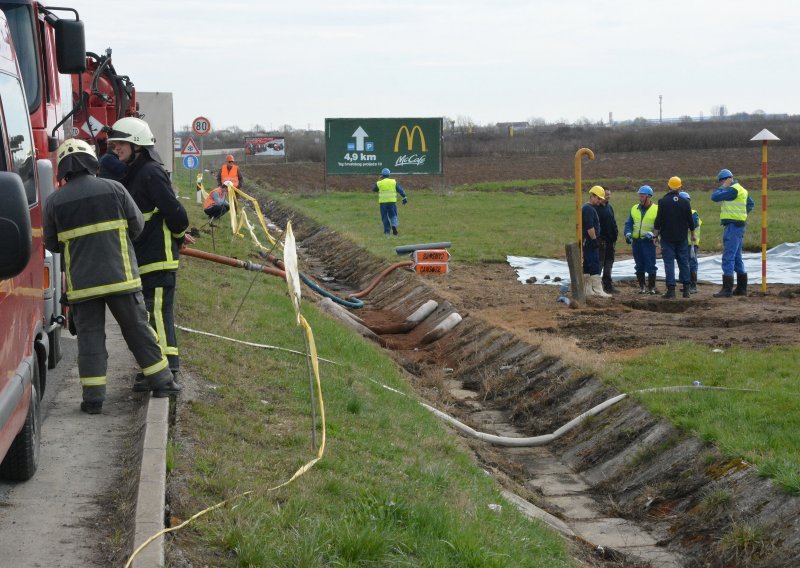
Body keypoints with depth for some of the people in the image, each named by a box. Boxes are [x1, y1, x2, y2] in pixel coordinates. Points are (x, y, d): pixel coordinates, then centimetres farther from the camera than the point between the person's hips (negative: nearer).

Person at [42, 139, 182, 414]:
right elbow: (137, 224, 3)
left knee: (89, 337, 4)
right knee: (138, 329, 11)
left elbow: (52, 244, 6)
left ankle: (93, 397, 0)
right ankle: (161, 382, 18)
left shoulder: (54, 201, -2)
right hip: (120, 276, 0)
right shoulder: (114, 188, -3)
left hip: (81, 282, 0)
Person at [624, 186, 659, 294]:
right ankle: (642, 286, 17)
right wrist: (628, 234, -4)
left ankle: (651, 287, 4)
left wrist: (652, 234, -17)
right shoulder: (634, 209, 10)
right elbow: (628, 223, 13)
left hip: (649, 241, -4)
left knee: (650, 265, -3)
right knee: (639, 265, 9)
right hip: (636, 241, 4)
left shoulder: (656, 210, -3)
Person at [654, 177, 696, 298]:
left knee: (669, 262, -2)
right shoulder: (685, 202, 0)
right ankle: (686, 288, 11)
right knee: (683, 262, 10)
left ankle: (671, 289, -8)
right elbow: (690, 221, 5)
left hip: (667, 238, -3)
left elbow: (658, 220, -8)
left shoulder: (663, 202, -9)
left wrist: (656, 234, 3)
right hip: (682, 238, 3)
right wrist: (692, 234, 19)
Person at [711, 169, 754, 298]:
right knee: (737, 258, 15)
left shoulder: (733, 190, -15)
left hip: (733, 226, -10)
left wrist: (723, 187, -5)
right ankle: (741, 288, 19)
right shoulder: (740, 190, 17)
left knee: (728, 258, -11)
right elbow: (750, 204, 31)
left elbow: (715, 197, -19)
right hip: (738, 225, 10)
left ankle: (727, 289, -14)